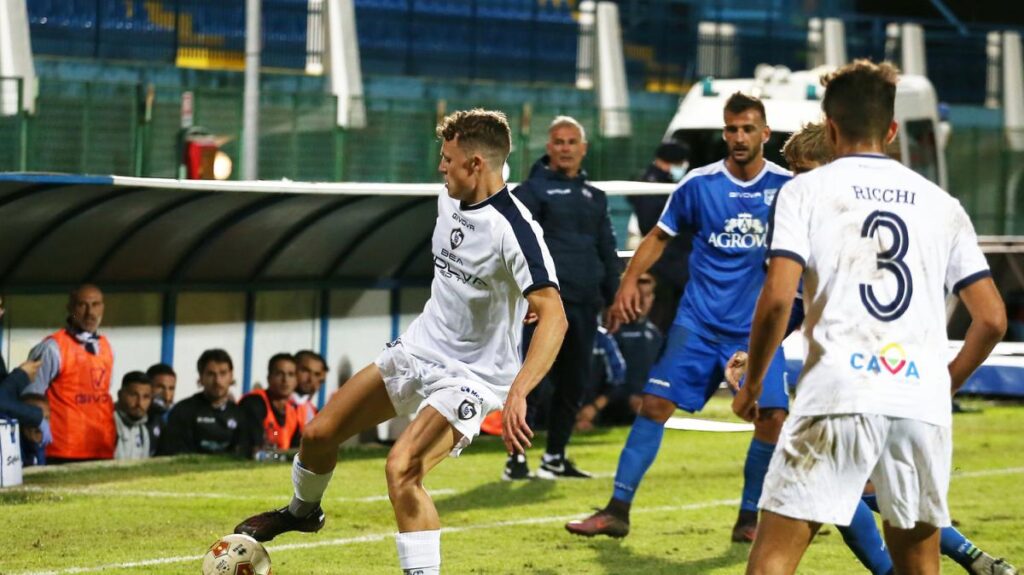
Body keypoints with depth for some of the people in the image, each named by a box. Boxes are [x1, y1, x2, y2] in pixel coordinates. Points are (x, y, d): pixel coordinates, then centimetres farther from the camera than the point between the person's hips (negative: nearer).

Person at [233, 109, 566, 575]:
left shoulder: (513, 230, -26)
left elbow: (554, 316, -36)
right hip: (417, 348, 8)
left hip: (470, 377, -8)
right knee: (319, 432, 11)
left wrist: (518, 393, -47)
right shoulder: (449, 201, 0)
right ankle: (302, 511, 42)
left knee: (400, 469, -29)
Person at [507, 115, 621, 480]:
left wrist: (613, 299, 17)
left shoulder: (594, 197, 19)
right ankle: (517, 458, -5)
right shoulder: (533, 189, 1)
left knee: (574, 382, 9)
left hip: (585, 301, 6)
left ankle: (555, 457, 18)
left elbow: (608, 251, 23)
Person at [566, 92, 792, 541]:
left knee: (772, 418, -10)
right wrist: (630, 280, -2)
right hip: (698, 320, 0)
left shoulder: (787, 185, -2)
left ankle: (749, 519, 9)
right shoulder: (699, 183, -1)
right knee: (655, 403, -8)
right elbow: (661, 235, 10)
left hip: (757, 326, 0)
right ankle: (617, 510, -1)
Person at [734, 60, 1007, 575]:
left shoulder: (805, 190, 6)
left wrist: (751, 383, 8)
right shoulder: (941, 203, 16)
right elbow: (992, 319, 12)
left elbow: (776, 299, -6)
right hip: (925, 404, 3)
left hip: (839, 395, -3)